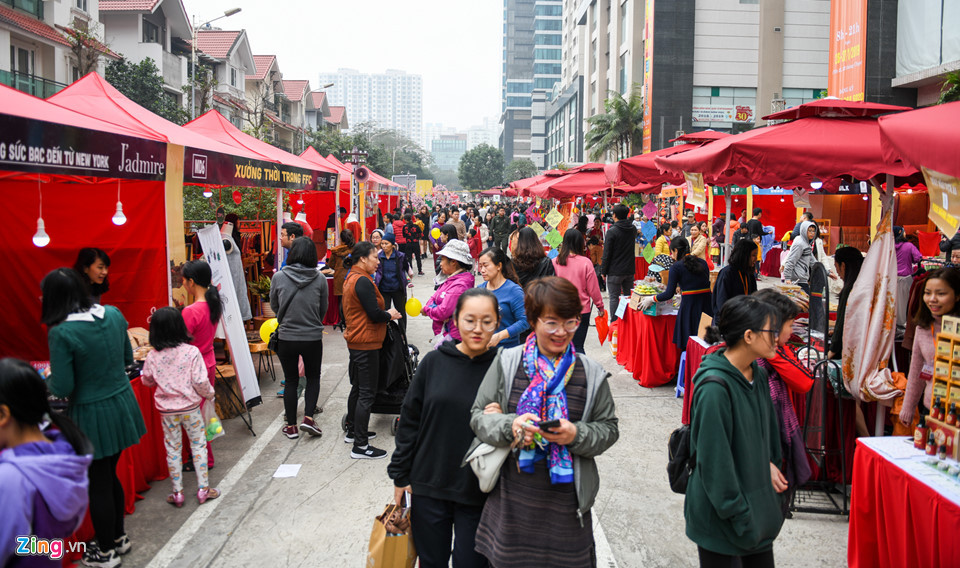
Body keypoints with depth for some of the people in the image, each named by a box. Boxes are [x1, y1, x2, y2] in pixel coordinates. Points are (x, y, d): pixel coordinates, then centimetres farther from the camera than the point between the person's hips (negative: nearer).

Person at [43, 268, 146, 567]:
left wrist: (48, 379, 2)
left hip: (92, 415, -6)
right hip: (122, 405, 6)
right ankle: (118, 537, 40)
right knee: (110, 475, 24)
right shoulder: (114, 315, -3)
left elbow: (63, 388, -18)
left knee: (98, 484, 11)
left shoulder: (61, 333, -21)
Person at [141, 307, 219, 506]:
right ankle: (203, 489, 15)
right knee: (198, 445, 11)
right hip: (190, 407, -2)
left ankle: (177, 493, 19)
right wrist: (210, 394, 3)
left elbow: (147, 381, 8)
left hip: (166, 409, 2)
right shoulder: (191, 352, -15)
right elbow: (200, 382, -15)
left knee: (172, 449, 12)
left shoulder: (152, 356, -6)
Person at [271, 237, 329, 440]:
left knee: (290, 380, 15)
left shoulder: (279, 277, -8)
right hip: (313, 338, -1)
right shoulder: (319, 279, -10)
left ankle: (291, 426, 21)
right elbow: (323, 309, 3)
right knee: (313, 377, 19)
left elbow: (274, 307, 7)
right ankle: (308, 417, 4)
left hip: (286, 337, 1)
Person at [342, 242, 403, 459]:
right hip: (366, 343, -11)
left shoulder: (351, 279, 13)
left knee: (357, 388, 20)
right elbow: (375, 314, -23)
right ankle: (360, 445, -4)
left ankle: (352, 431, 33)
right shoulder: (362, 281, -19)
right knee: (367, 393, -7)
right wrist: (390, 314, -3)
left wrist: (384, 313, 11)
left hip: (355, 341, 11)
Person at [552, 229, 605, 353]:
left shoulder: (555, 262, -7)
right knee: (578, 346, 3)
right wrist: (600, 306, 10)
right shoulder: (585, 263, -11)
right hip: (582, 310, -1)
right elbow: (593, 289, -4)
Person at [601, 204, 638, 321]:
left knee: (614, 298, 1)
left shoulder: (612, 231, -15)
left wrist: (603, 271, -5)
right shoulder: (633, 229, 3)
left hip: (615, 272, -5)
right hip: (630, 270, 5)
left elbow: (607, 254, -13)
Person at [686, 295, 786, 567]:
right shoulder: (714, 388, -24)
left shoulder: (758, 376, 4)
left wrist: (768, 463, 3)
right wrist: (738, 515, -18)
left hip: (758, 503, 8)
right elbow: (714, 460, -22)